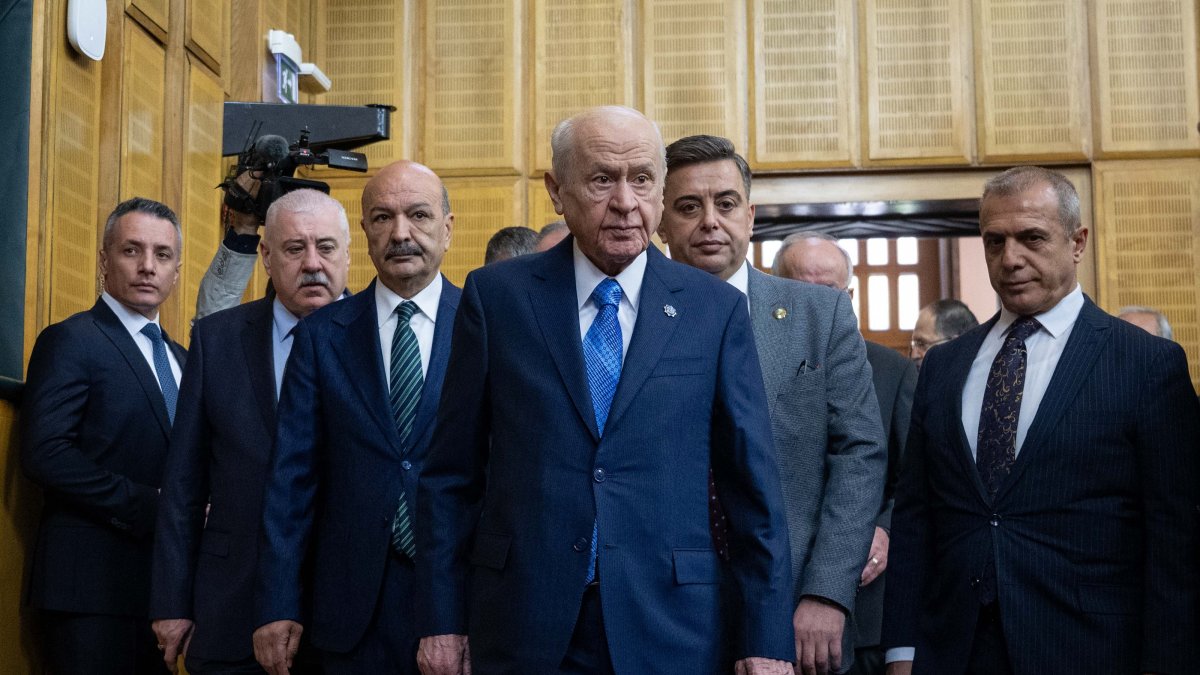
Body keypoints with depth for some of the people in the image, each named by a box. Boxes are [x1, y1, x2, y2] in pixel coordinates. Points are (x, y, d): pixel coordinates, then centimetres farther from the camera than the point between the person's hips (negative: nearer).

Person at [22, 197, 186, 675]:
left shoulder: (178, 357, 18)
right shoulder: (70, 341, -6)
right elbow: (45, 453, -18)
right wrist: (150, 506, -19)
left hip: (165, 578, 7)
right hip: (96, 580, -7)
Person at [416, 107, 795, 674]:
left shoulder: (715, 309, 1)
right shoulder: (496, 296, 1)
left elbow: (752, 485, 1)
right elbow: (452, 473, 3)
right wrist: (442, 618, 0)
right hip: (523, 628, 0)